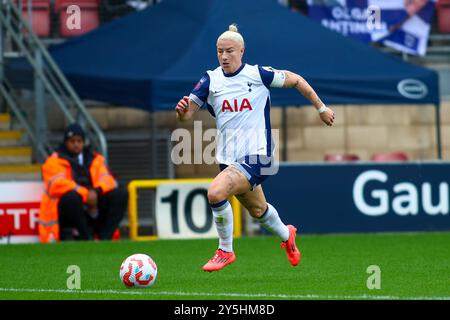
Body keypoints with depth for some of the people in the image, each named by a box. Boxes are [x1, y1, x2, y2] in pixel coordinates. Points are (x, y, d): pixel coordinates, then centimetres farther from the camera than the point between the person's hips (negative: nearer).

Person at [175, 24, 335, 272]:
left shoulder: (258, 74, -8)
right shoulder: (210, 80, 1)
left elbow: (296, 80, 5)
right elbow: (186, 114, -2)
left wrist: (321, 108, 12)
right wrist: (181, 109, -27)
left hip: (256, 156, -5)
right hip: (229, 158, 5)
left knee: (216, 192, -27)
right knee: (258, 211, 24)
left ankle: (225, 251, -6)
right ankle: (286, 235, 57)